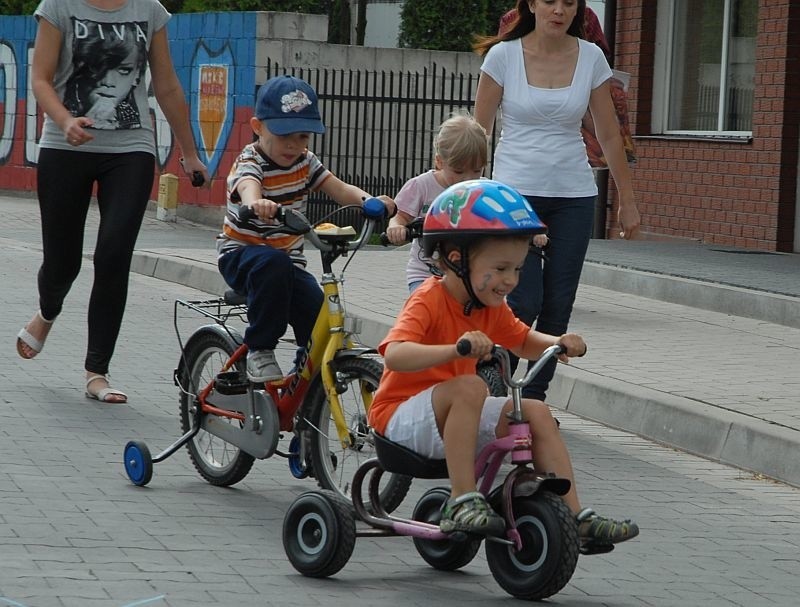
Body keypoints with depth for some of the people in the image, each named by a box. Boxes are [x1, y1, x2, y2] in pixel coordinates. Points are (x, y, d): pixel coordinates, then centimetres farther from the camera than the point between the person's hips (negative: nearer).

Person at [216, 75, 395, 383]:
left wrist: (368, 200, -30)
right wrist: (256, 204, -66)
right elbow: (248, 187, -41)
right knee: (273, 264, -39)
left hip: (288, 259, 5)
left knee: (319, 318, -18)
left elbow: (339, 189, -7)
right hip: (241, 254, -5)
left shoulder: (305, 161, 3)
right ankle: (260, 351, -25)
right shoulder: (250, 162, -17)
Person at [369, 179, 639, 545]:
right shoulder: (429, 301, -22)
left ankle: (575, 516, -1)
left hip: (454, 416, 9)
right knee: (470, 387, -34)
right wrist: (456, 348, -53)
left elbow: (524, 342, 24)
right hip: (403, 414, -9)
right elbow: (395, 354, -39)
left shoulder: (490, 308, 6)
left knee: (535, 411, -2)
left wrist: (557, 343, 2)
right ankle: (463, 502, -34)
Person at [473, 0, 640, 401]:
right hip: (516, 191, -3)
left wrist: (627, 201, 8)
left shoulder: (591, 58, 1)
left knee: (558, 305, 3)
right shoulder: (503, 55, -6)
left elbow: (609, 135, 8)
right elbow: (479, 131, -1)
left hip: (573, 195, 3)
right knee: (524, 302, -12)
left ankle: (533, 401, 15)